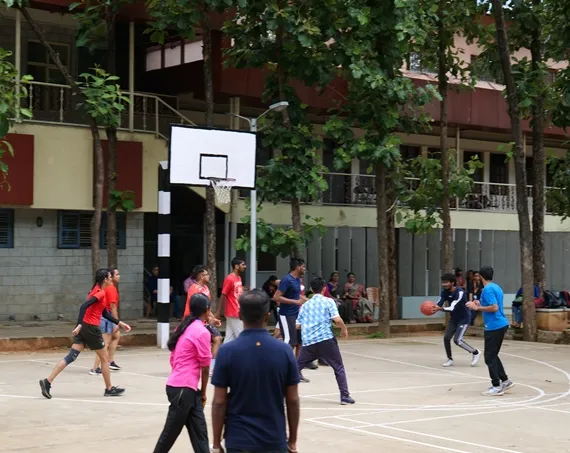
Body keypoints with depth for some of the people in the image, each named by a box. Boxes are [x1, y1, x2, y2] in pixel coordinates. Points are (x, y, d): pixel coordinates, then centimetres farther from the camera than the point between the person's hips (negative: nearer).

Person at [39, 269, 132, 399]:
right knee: (104, 358, 8)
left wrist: (120, 323, 25)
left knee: (71, 356, 1)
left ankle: (48, 381, -9)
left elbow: (105, 313, 24)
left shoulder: (97, 290, 17)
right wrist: (80, 325, -32)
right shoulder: (100, 293, -12)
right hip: (91, 328, -9)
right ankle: (109, 389, 19)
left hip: (84, 327, 9)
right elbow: (84, 306, -25)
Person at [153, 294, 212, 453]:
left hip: (177, 385, 8)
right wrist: (203, 392, 4)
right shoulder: (202, 332, -13)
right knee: (170, 434, 2)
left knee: (199, 433, 6)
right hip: (183, 389, -8)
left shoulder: (185, 327, 12)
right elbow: (205, 366, -9)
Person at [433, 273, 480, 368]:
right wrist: (432, 308, -35)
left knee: (457, 340, -14)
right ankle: (450, 359, 17)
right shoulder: (444, 292, -7)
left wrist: (439, 309, -52)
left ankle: (475, 353, 7)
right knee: (446, 338, -2)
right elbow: (439, 304, -13)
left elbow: (452, 308, -38)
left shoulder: (460, 292, -30)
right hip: (454, 318, 7)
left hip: (464, 318, -7)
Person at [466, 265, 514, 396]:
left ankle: (496, 387, -2)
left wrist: (477, 308, -16)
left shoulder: (487, 290, -14)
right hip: (501, 325, 10)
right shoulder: (496, 287, 15)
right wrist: (481, 305, 26)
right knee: (493, 356, 19)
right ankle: (505, 381, 21)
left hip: (494, 327, -10)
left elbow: (494, 308, -22)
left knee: (490, 357, -3)